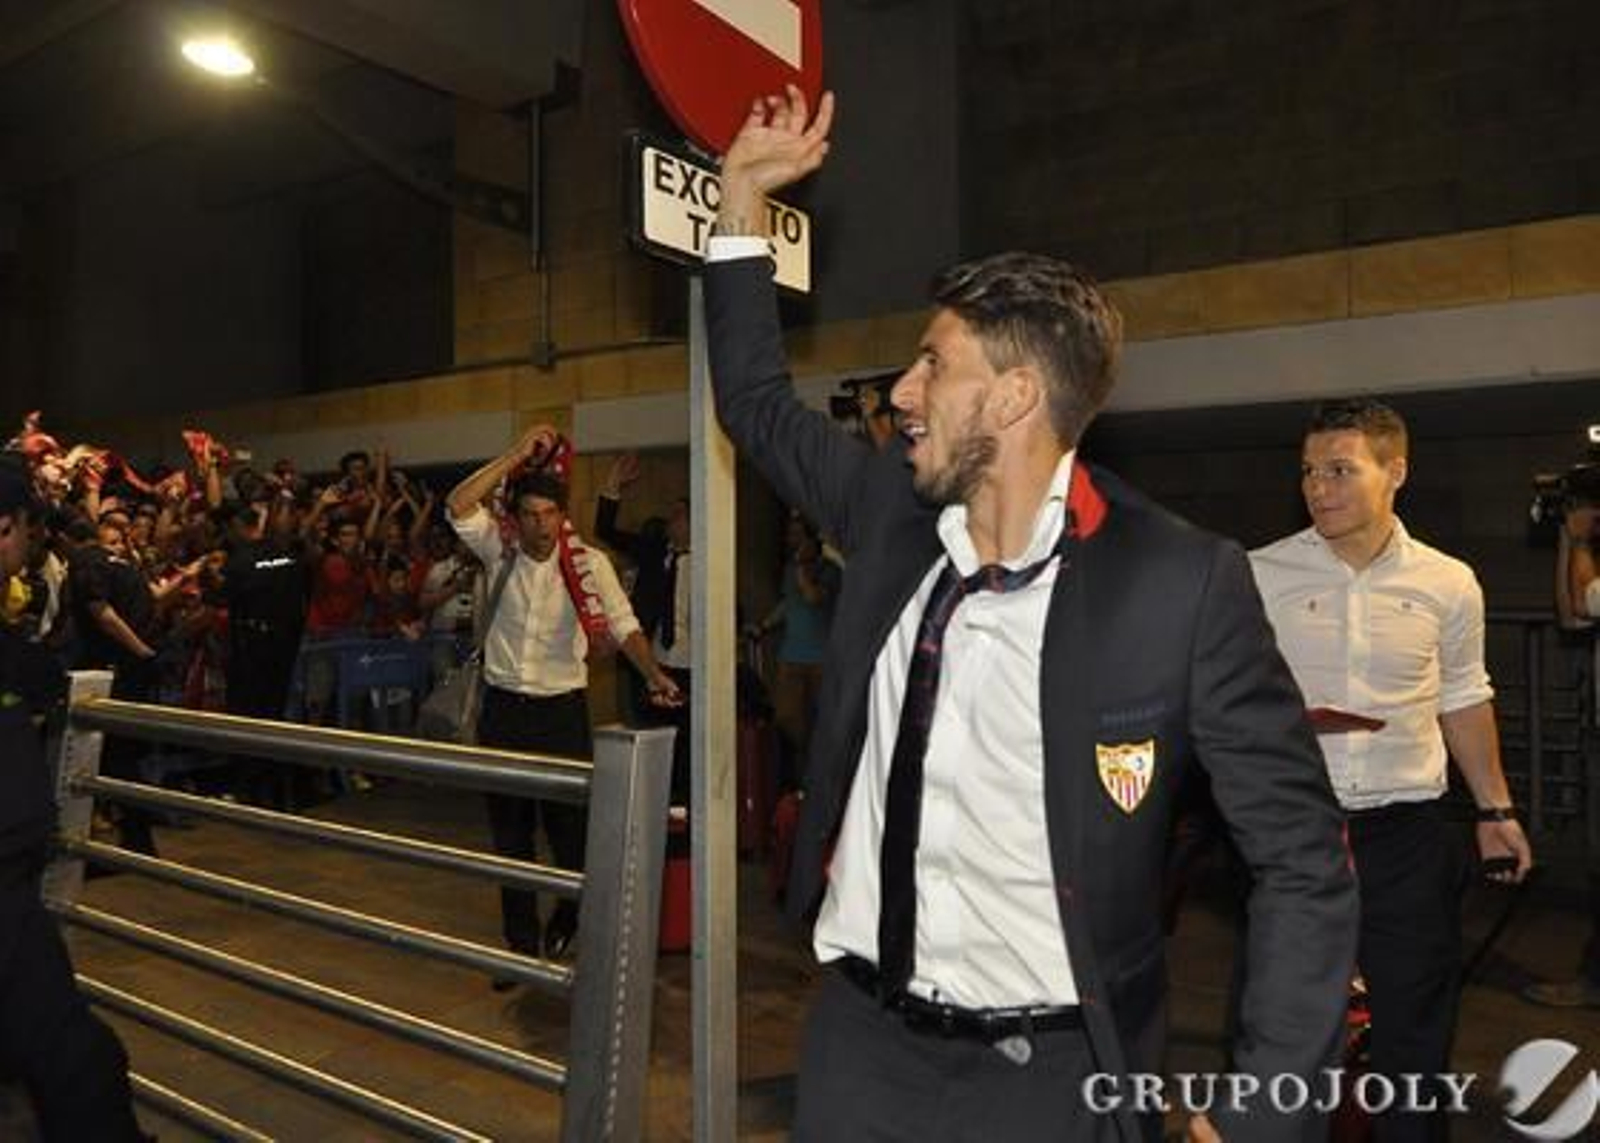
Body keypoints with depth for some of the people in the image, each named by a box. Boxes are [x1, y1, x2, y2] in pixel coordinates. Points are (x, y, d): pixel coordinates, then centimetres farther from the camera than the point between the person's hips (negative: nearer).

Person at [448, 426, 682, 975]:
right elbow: (459, 507, -12)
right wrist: (518, 454, -14)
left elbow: (622, 623, -15)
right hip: (503, 708, 3)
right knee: (510, 834, 10)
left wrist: (653, 673, -32)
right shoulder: (500, 553, 1)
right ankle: (521, 944, 25)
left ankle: (569, 914, 35)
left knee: (570, 825, 3)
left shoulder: (589, 563, -6)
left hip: (562, 709, -2)